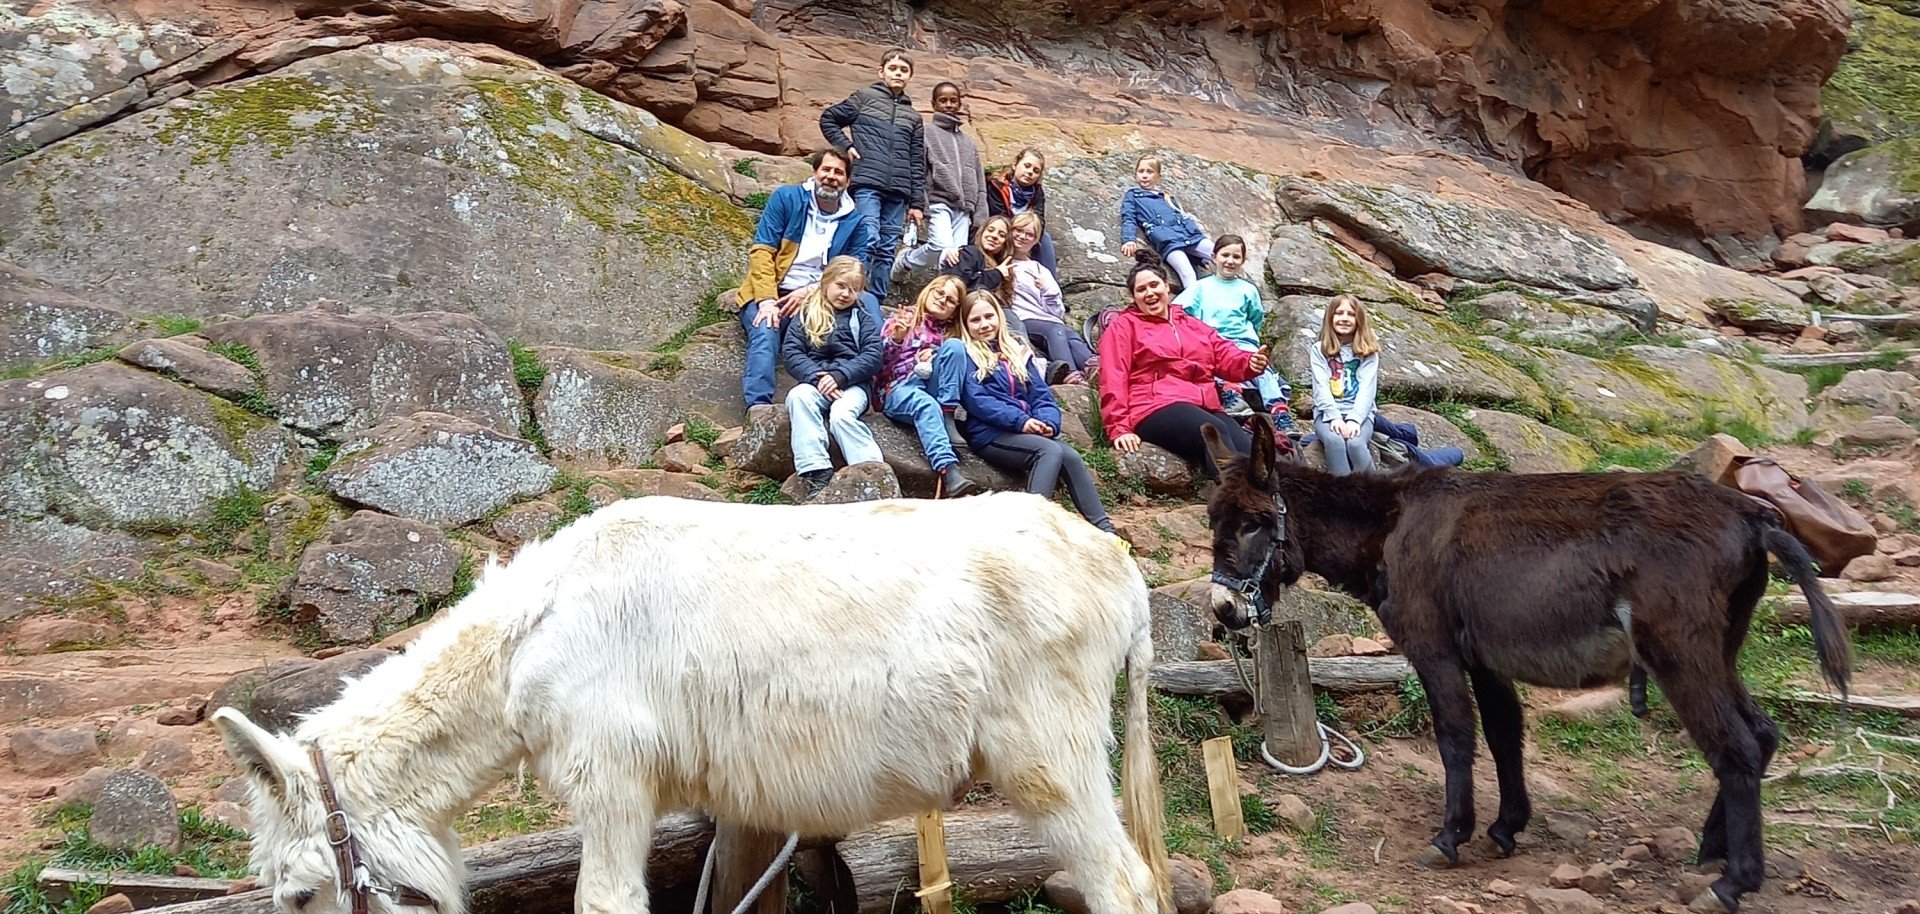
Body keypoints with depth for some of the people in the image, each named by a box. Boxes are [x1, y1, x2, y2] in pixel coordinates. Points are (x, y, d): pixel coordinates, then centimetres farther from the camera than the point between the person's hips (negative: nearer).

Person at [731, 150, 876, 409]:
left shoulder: (855, 222, 11)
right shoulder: (786, 199, 5)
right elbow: (761, 251, -3)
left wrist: (810, 292, -17)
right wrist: (767, 301, -19)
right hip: (773, 295, -2)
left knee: (868, 301, -23)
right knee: (765, 332, -34)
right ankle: (758, 406, -50)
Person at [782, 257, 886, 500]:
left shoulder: (861, 319, 17)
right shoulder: (806, 315, 18)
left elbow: (873, 356, 2)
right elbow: (791, 352, 4)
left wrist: (840, 376, -13)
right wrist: (817, 377, -13)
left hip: (852, 383, -1)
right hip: (815, 382, 1)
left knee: (841, 416, -33)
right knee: (798, 397, -33)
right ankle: (816, 471, -43)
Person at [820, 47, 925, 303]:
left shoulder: (913, 117, 19)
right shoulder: (865, 98, 8)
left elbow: (917, 163, 17)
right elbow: (828, 119, 12)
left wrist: (917, 202, 12)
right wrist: (845, 146, -1)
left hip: (897, 190, 5)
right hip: (867, 183, -5)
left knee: (887, 249, 4)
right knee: (869, 241, -16)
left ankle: (877, 302, 10)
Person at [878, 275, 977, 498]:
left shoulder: (948, 334, 24)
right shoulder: (902, 319, 13)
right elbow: (880, 361, 1)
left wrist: (936, 356, -6)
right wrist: (896, 340, -18)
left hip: (931, 389, 3)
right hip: (898, 390, -3)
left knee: (954, 345, -19)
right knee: (925, 404, -38)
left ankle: (947, 421, -24)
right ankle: (948, 470, -57)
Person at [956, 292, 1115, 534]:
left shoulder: (1016, 349, 24)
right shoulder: (966, 355, 7)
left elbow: (1041, 393, 16)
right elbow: (976, 399, -8)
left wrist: (1048, 421, -7)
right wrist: (1020, 420, -19)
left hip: (1028, 430, 5)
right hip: (990, 434, -5)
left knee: (1070, 455, -24)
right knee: (1051, 451, -31)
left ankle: (1104, 530, -30)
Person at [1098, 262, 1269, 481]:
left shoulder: (1192, 325, 31)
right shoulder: (1124, 326, 15)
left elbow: (1225, 355, 18)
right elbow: (1113, 381, 4)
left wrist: (1250, 362, -6)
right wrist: (1120, 428, -10)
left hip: (1206, 409, 5)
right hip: (1157, 410, -5)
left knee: (1248, 449, -27)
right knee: (1215, 430, -36)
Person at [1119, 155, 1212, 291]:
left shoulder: (1166, 196, 31)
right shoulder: (1132, 195, 19)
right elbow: (1128, 219, 6)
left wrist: (1198, 231, 14)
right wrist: (1129, 240, -13)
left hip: (1190, 234, 6)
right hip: (1166, 241, -6)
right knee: (1188, 275, -28)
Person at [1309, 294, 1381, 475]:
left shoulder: (1368, 352, 10)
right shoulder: (1318, 349, 9)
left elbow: (1367, 389, -3)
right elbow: (1321, 387, -2)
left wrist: (1354, 419, -19)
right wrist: (1334, 416, -18)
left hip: (1359, 412, 0)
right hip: (1327, 412, 0)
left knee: (1355, 443, -33)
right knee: (1334, 441, -34)